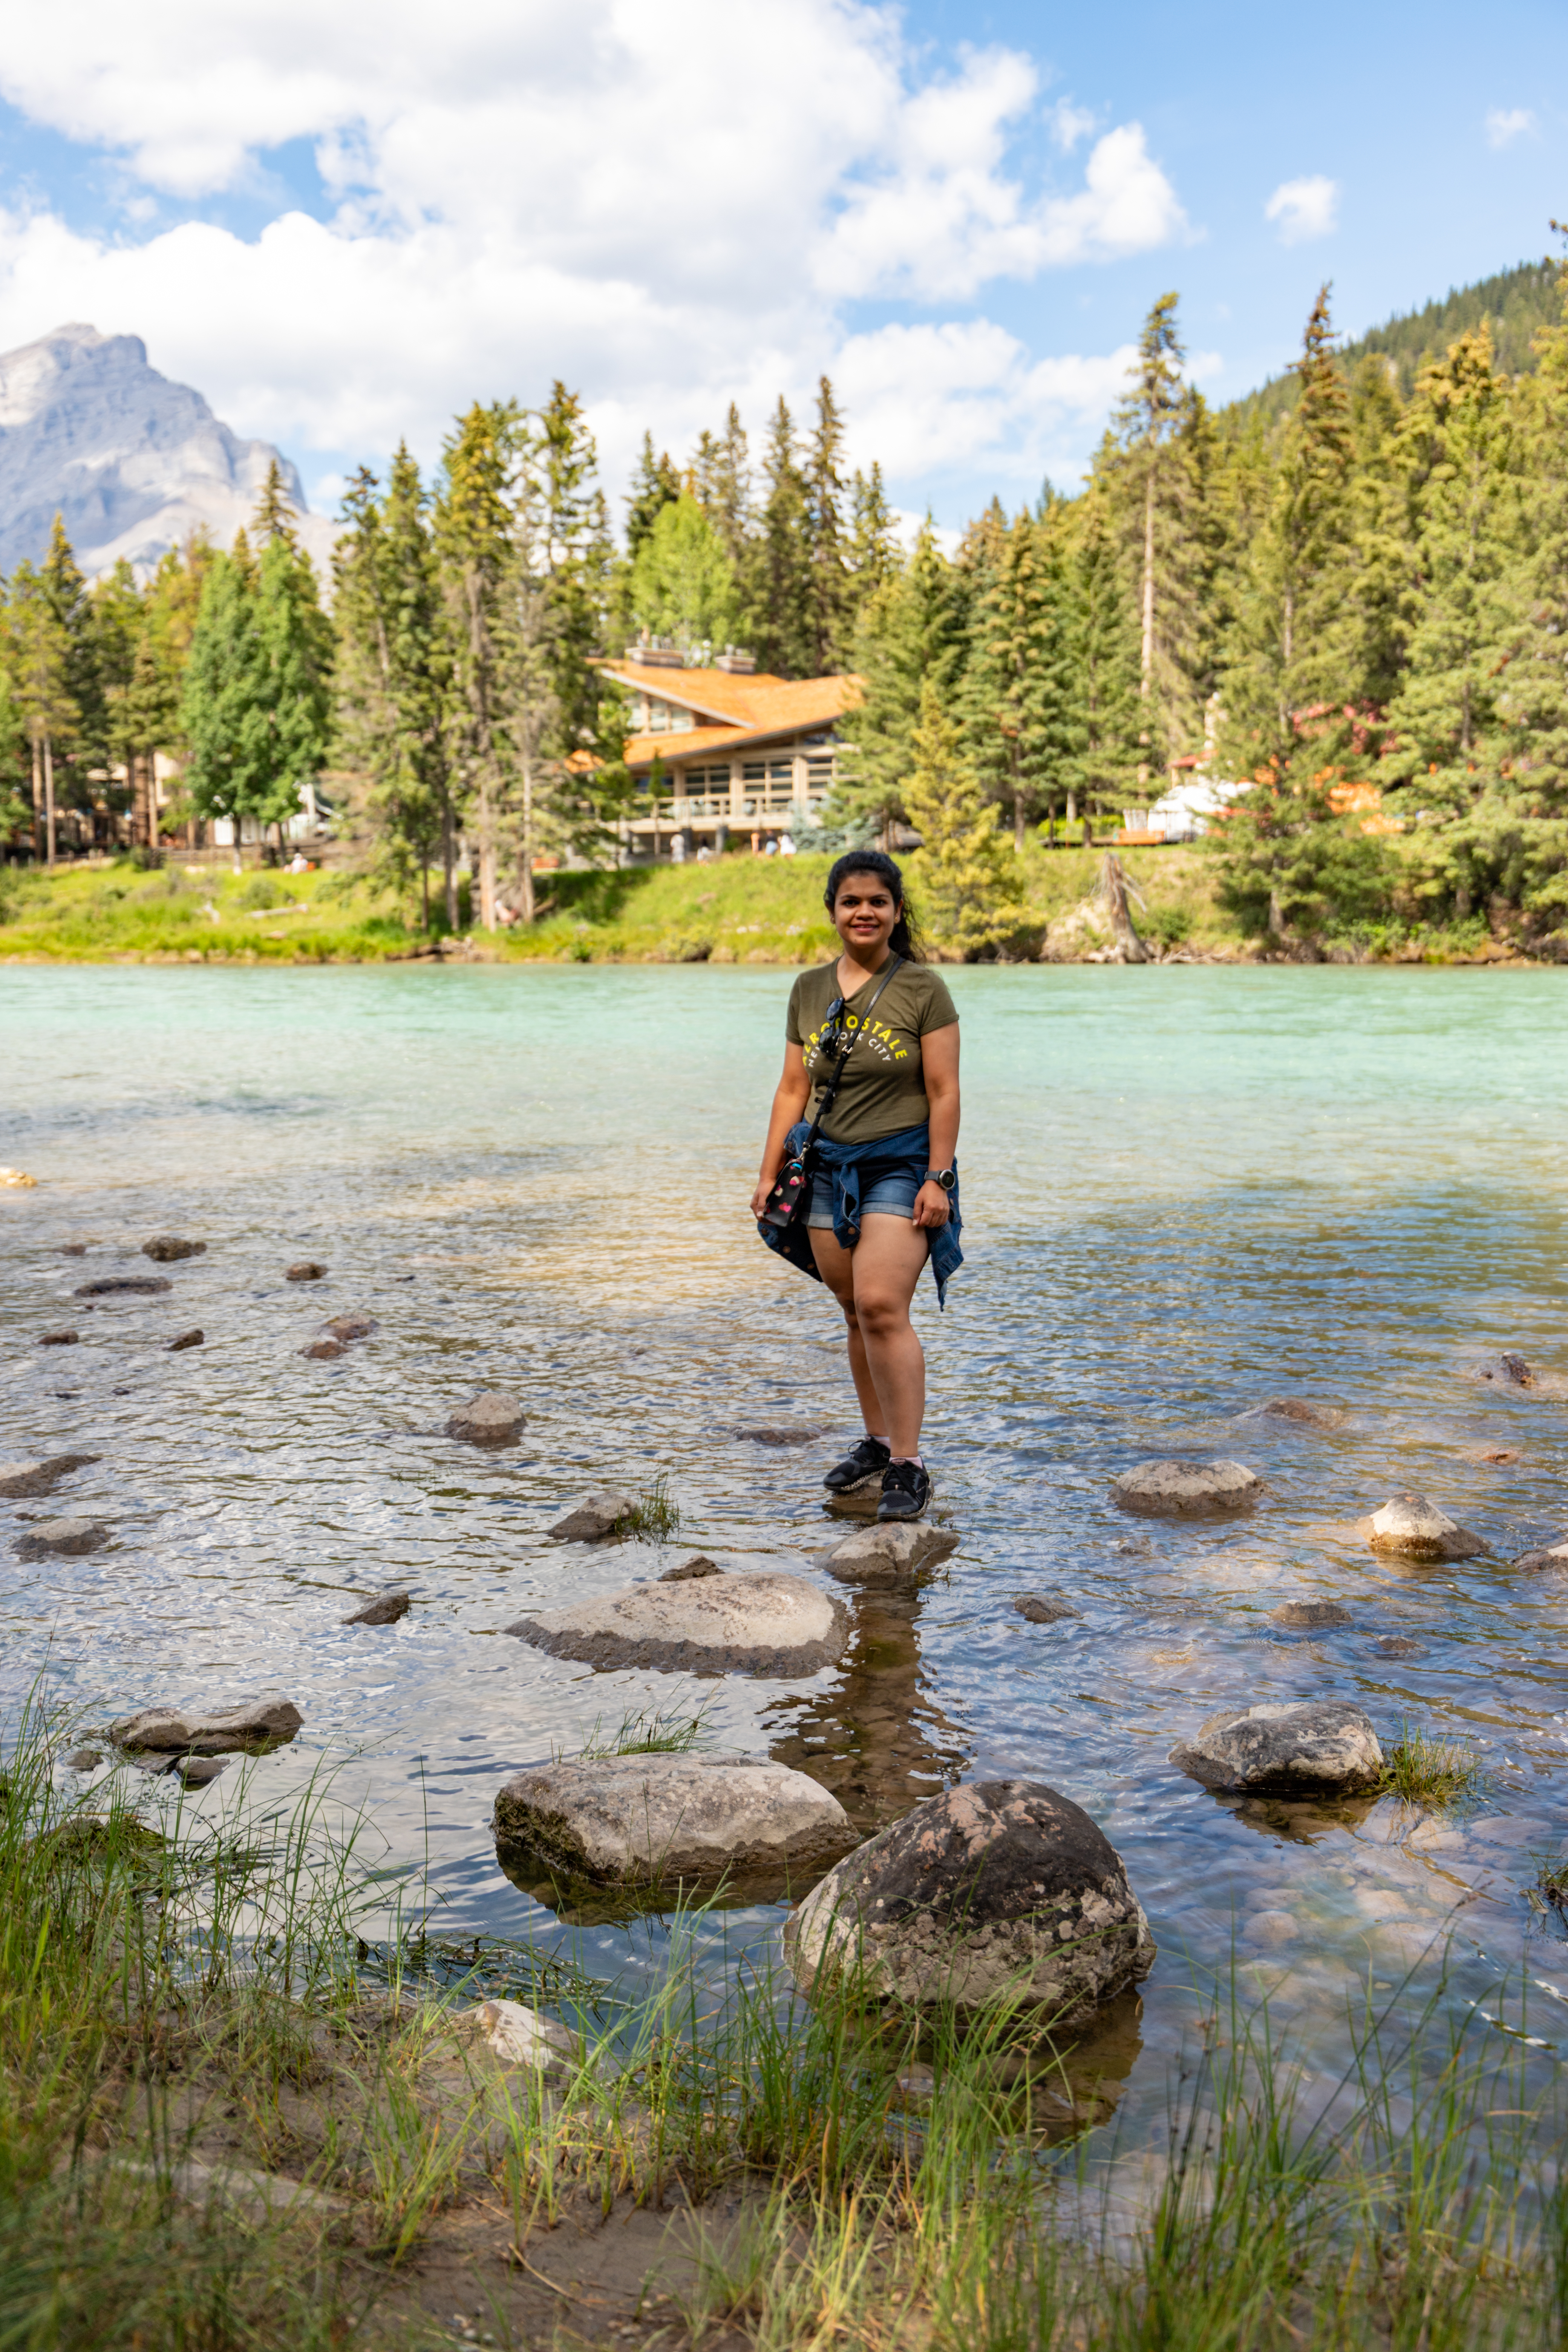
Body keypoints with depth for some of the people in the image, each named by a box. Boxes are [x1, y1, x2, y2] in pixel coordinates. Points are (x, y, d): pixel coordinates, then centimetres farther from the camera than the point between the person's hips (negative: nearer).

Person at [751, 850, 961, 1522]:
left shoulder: (922, 988, -5)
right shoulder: (809, 990, 9)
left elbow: (944, 1093, -7)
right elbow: (794, 1089, 11)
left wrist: (938, 1180, -12)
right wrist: (768, 1175, 8)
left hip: (900, 1165, -5)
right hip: (829, 1165, 5)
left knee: (881, 1306, -17)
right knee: (856, 1313, 10)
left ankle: (909, 1466, -11)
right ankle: (877, 1440, 26)